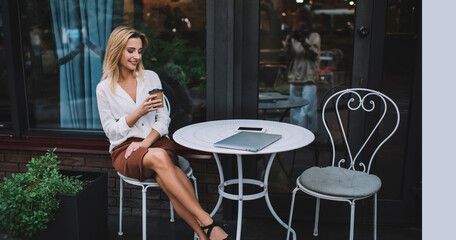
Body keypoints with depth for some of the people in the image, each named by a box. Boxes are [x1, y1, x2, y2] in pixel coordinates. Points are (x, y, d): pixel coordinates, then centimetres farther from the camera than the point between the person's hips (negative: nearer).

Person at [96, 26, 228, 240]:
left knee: (164, 177, -34)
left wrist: (146, 142, -11)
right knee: (159, 158, -37)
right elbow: (111, 131, 1)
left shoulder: (151, 77, 10)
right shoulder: (104, 88, 4)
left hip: (156, 141, 2)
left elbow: (163, 118, 6)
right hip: (125, 149, -2)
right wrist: (138, 113, -12)